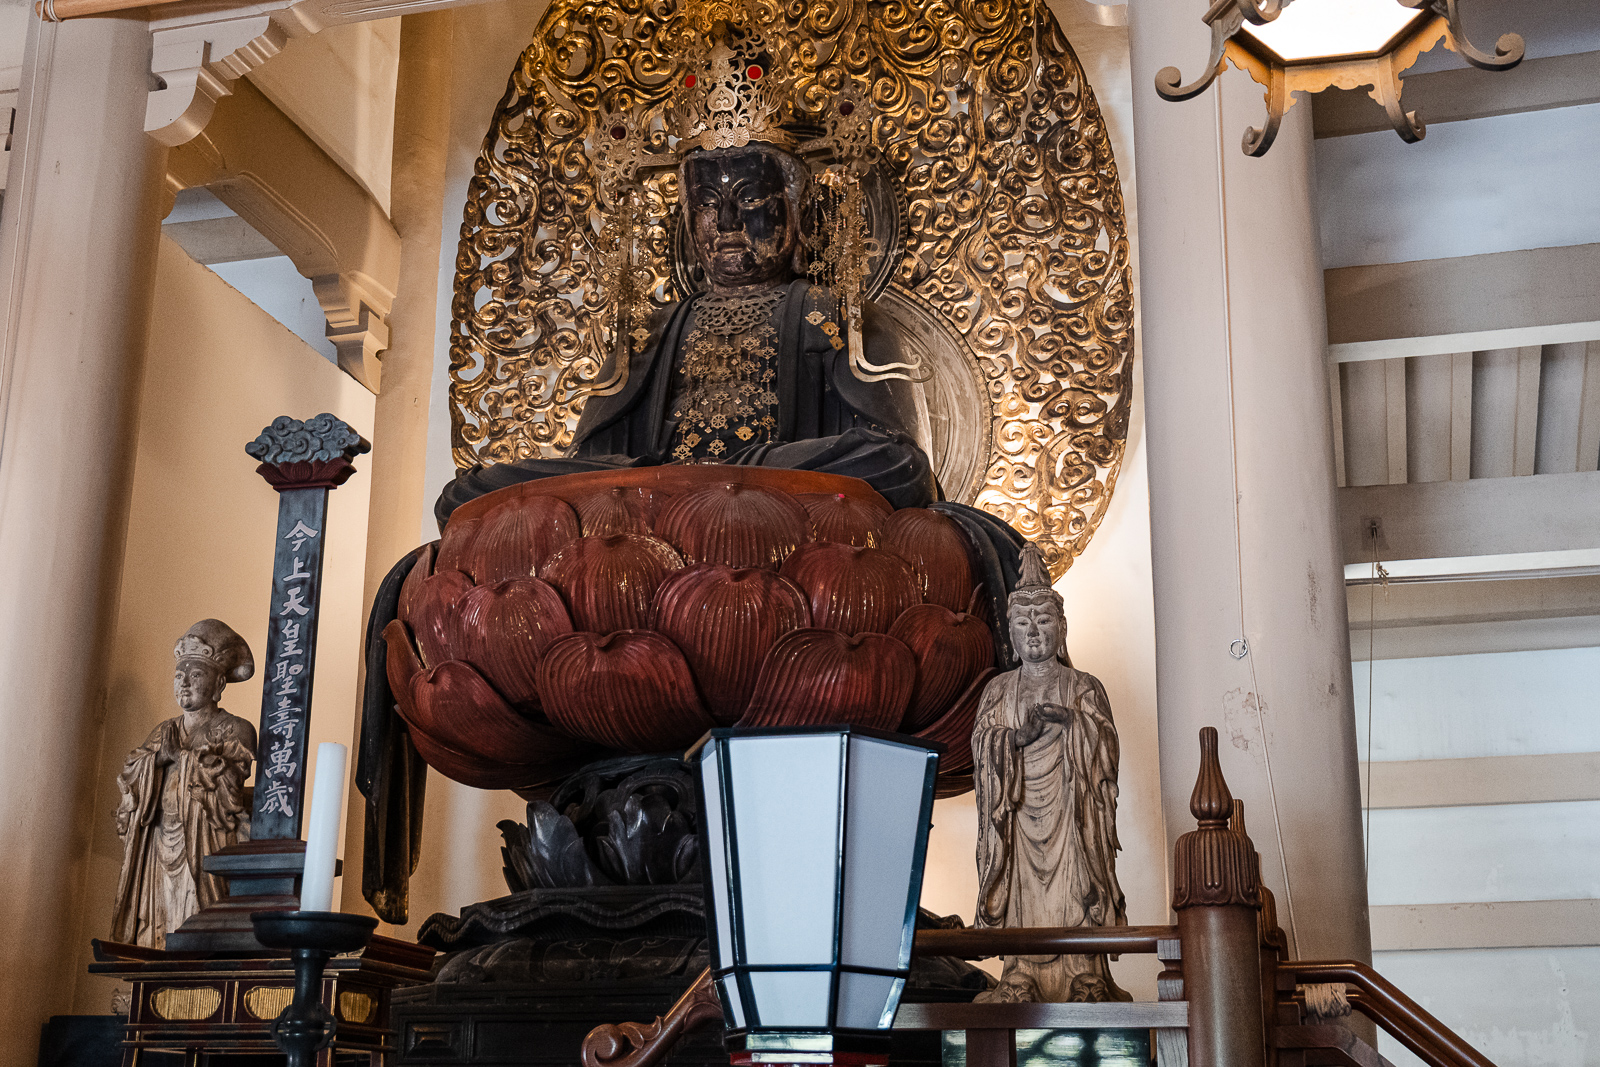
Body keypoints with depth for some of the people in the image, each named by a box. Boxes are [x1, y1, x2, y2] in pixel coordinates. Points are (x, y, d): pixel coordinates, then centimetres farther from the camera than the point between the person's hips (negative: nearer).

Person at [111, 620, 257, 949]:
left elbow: (228, 780, -13)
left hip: (207, 851, -5)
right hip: (160, 851, 5)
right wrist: (156, 756, -7)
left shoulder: (235, 730, 3)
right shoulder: (164, 732, 21)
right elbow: (128, 779, 11)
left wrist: (181, 756, -5)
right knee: (156, 931, -2)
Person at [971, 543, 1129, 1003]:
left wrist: (1070, 720, -16)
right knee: (1023, 886, -7)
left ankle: (1085, 979, -12)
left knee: (1073, 885, -11)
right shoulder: (998, 690, 16)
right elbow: (982, 745, 5)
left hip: (1069, 802, -1)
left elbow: (1105, 743, 1)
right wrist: (1021, 734, -14)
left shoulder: (1083, 687, 11)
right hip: (1018, 804, 2)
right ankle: (1023, 979, -9)